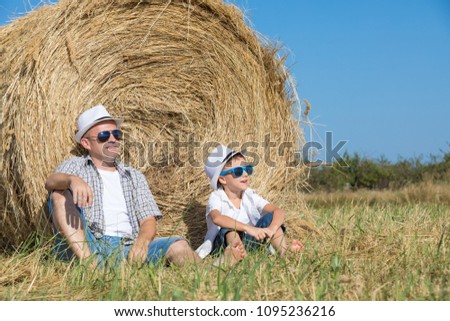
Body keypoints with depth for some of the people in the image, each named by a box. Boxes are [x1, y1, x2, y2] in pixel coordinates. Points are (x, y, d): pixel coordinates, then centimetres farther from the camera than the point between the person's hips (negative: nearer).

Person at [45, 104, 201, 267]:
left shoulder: (134, 176, 25)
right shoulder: (74, 165, 17)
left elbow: (148, 220, 13)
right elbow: (51, 182, -7)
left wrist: (142, 241, -13)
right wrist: (72, 179, -32)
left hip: (127, 248, 2)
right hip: (84, 245, -2)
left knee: (179, 246, -23)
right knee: (60, 193, -26)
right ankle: (88, 260, -39)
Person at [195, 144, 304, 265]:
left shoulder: (250, 196, 1)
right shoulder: (216, 198, -12)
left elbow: (278, 211, -12)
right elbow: (217, 218, -37)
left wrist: (272, 229, -36)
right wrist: (248, 228, -50)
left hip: (248, 243, 4)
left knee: (270, 217, -14)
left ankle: (284, 252, -31)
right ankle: (237, 254, -55)